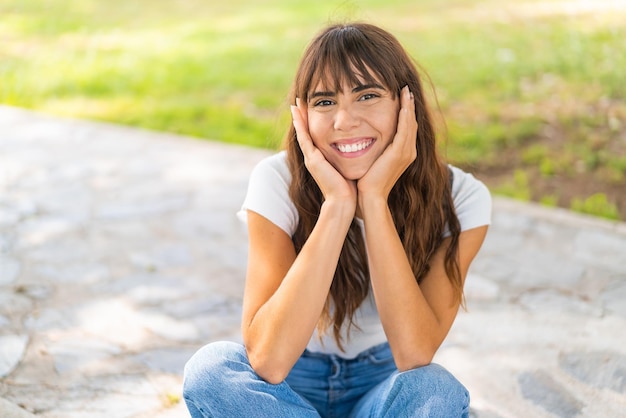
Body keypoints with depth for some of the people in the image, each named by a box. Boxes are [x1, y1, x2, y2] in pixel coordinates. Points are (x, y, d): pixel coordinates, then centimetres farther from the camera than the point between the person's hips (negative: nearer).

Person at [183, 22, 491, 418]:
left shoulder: (459, 199, -17)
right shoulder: (278, 182, -20)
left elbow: (415, 356, -28)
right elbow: (268, 360, -30)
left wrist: (375, 199, -33)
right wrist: (337, 206, -35)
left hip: (386, 385, 0)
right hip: (294, 384, 1)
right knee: (211, 369, -30)